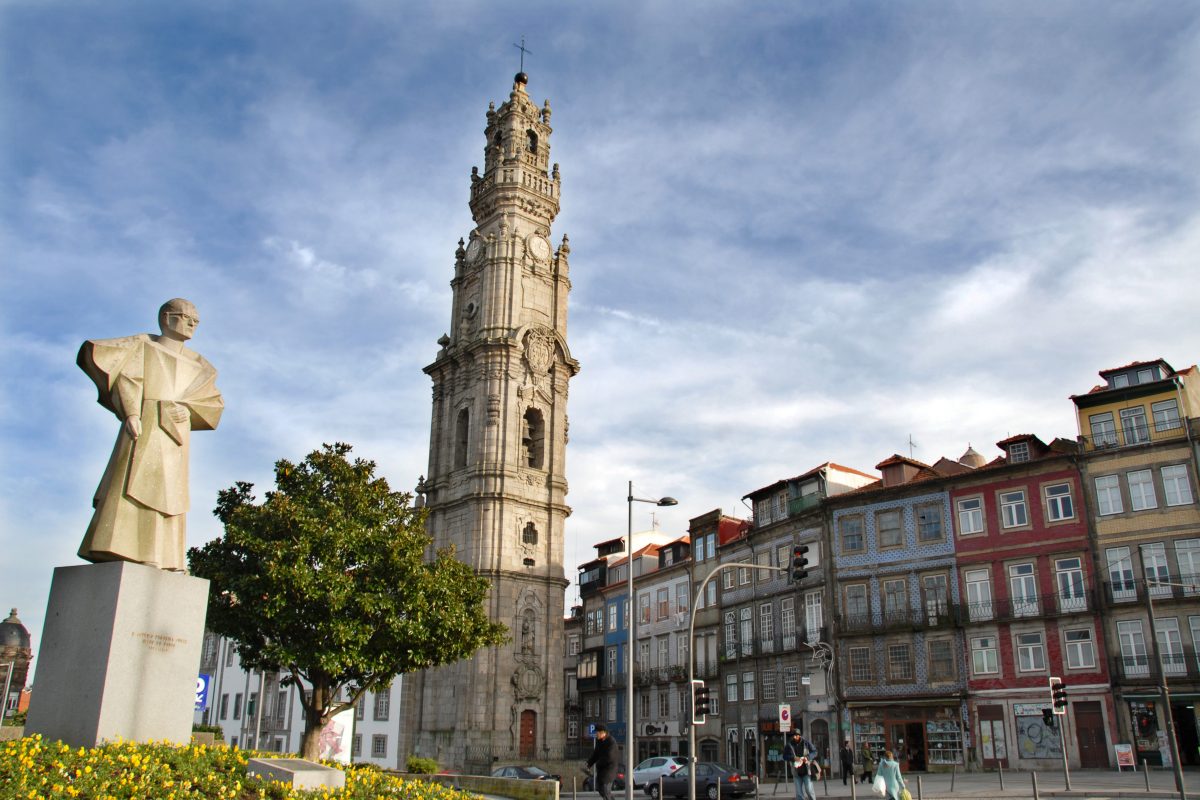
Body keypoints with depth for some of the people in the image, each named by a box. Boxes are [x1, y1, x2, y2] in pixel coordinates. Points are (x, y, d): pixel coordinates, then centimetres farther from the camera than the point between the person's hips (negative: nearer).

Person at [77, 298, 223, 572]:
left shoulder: (195, 363, 24)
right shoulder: (143, 345, 14)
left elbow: (212, 400, 14)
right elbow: (127, 377, -2)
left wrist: (182, 408, -4)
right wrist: (131, 412, -17)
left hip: (175, 431, 4)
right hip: (144, 422, -4)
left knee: (169, 494, -4)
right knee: (131, 485, -15)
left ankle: (165, 561, -10)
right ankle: (115, 554, -22)